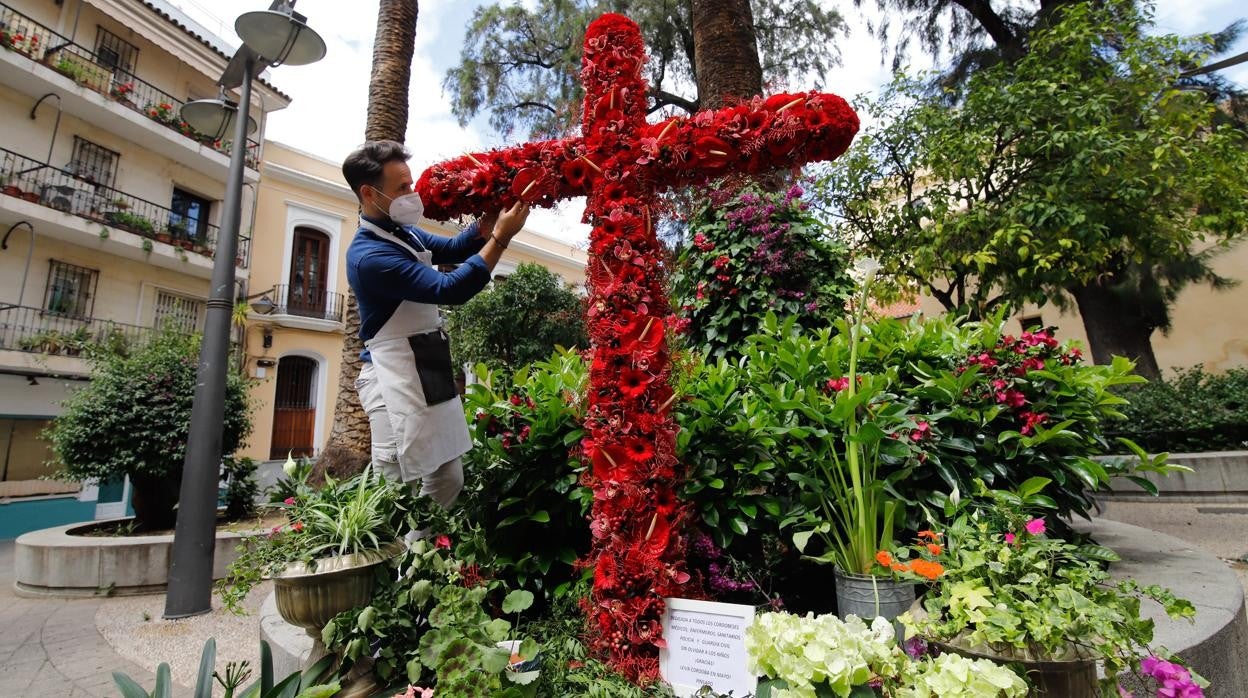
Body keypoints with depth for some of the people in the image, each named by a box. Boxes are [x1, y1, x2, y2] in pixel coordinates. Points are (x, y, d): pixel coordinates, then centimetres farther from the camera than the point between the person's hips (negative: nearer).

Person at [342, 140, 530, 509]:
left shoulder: (402, 231, 9)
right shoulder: (369, 256, -21)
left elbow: (452, 248, 18)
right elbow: (450, 289, -26)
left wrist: (486, 225, -3)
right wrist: (500, 237, -24)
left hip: (430, 375, 9)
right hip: (398, 382, -9)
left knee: (448, 482, 15)